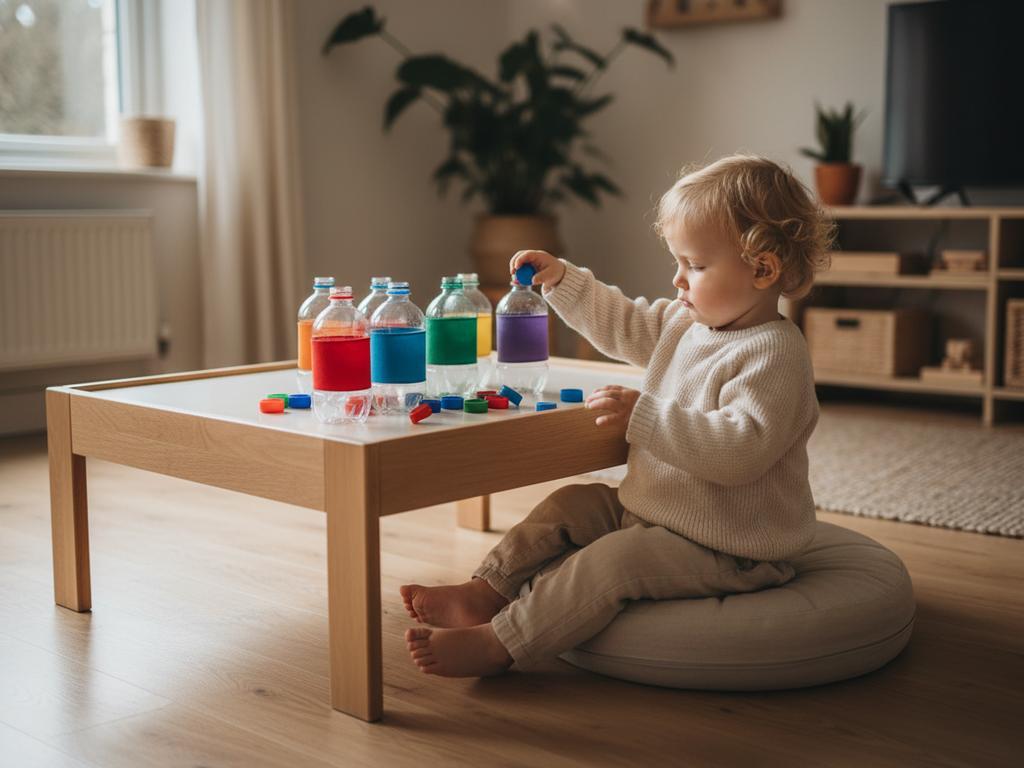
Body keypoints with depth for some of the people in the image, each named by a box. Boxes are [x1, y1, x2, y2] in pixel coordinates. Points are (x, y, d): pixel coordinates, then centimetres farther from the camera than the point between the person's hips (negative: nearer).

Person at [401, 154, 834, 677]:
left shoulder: (773, 354, -24)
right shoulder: (684, 322, 6)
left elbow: (741, 447, -35)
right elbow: (624, 326, 22)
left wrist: (645, 417, -36)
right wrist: (562, 281, 12)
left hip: (727, 549, -10)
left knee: (611, 560, -26)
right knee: (573, 504, 9)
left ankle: (496, 646, -23)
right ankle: (486, 594, 1)